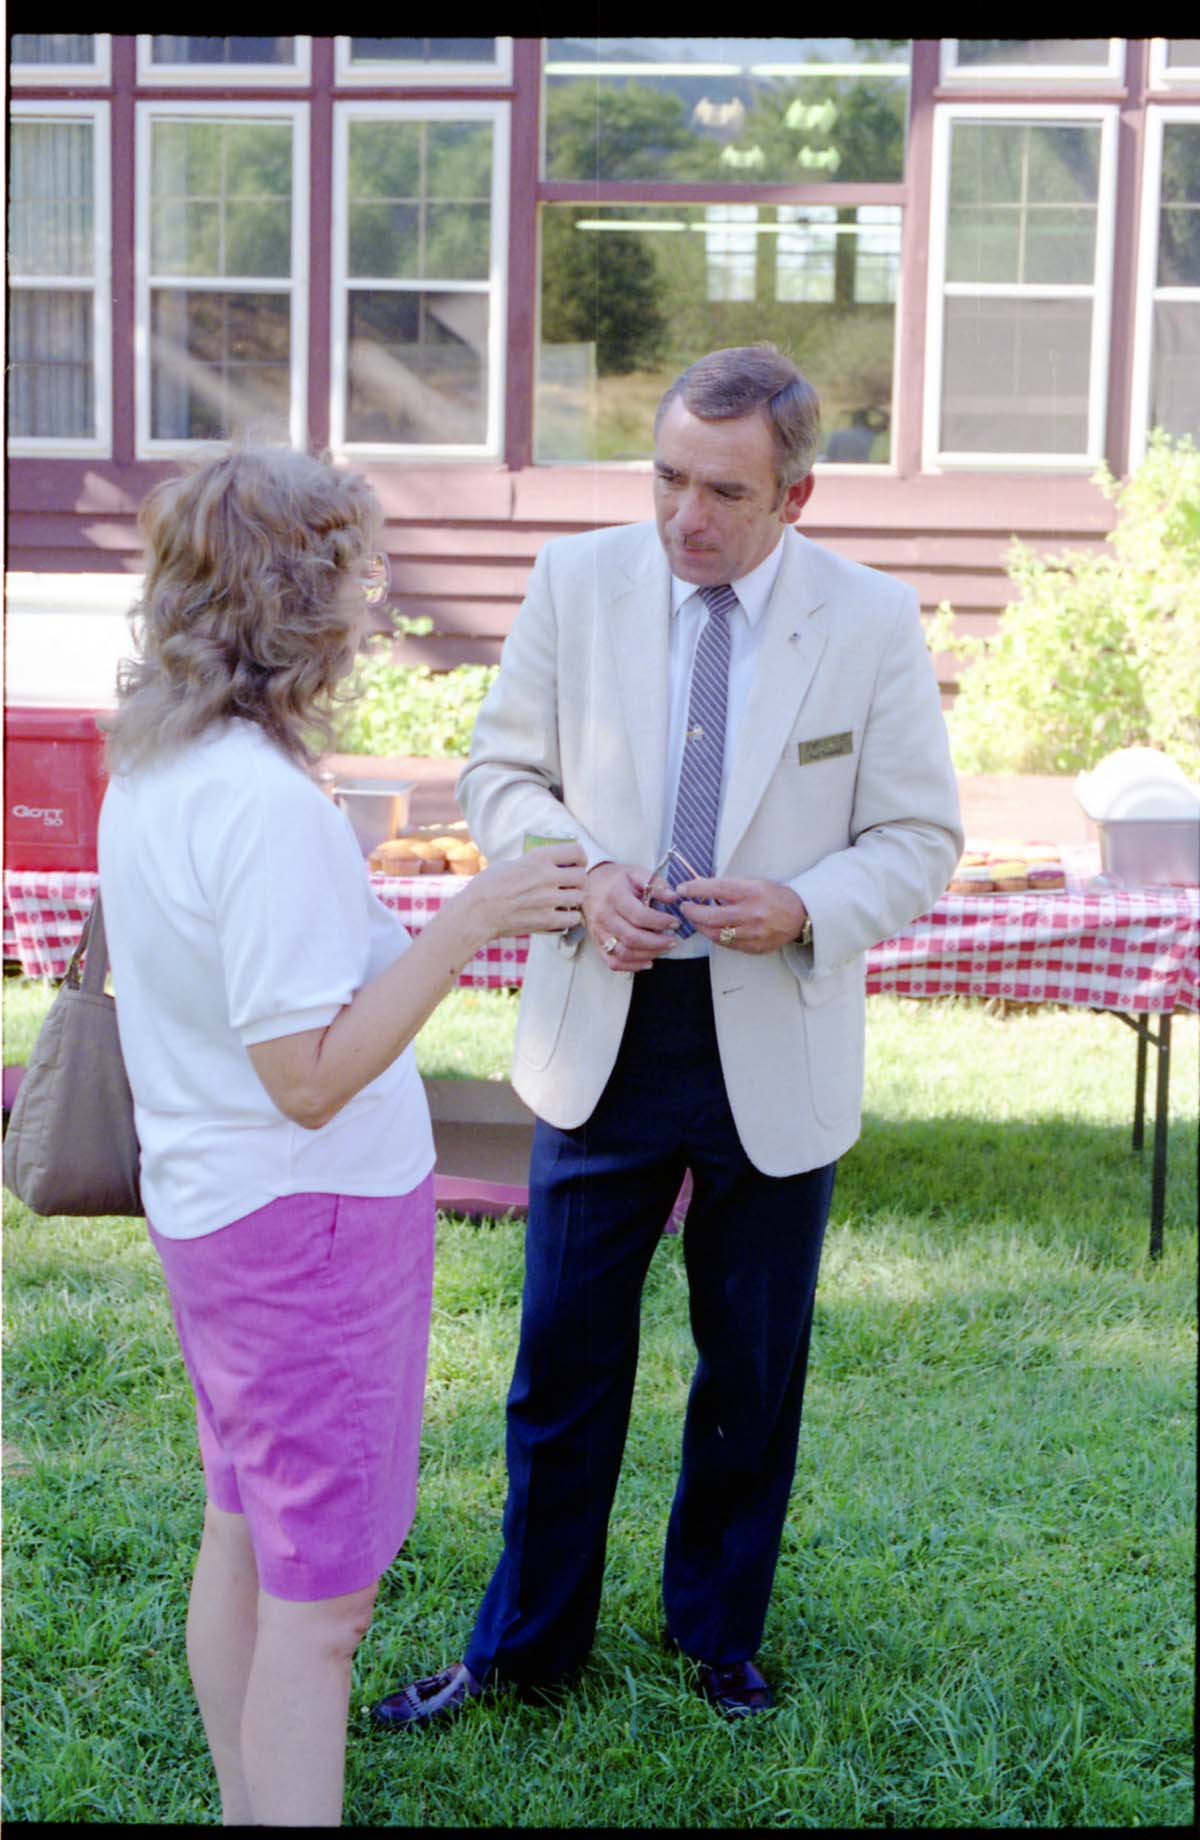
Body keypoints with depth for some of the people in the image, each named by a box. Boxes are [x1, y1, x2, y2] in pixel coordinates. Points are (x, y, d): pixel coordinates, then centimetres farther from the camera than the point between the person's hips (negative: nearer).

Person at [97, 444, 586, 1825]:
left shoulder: (148, 769, 3)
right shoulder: (268, 805, -26)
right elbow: (310, 1075, -26)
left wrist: (406, 929, 14)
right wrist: (466, 924, -23)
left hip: (206, 1203, 10)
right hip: (309, 1215, -10)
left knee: (243, 1541, 22)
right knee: (319, 1600, 1)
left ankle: (247, 1804, 36)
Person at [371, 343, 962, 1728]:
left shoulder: (872, 622, -7)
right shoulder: (576, 579, -3)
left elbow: (917, 838, -2)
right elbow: (503, 767, 4)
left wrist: (801, 908, -21)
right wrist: (582, 874, -15)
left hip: (777, 1052, 0)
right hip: (603, 1036, 1)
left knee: (753, 1368, 14)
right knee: (564, 1357, 9)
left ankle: (718, 1634, 37)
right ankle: (524, 1642, 29)